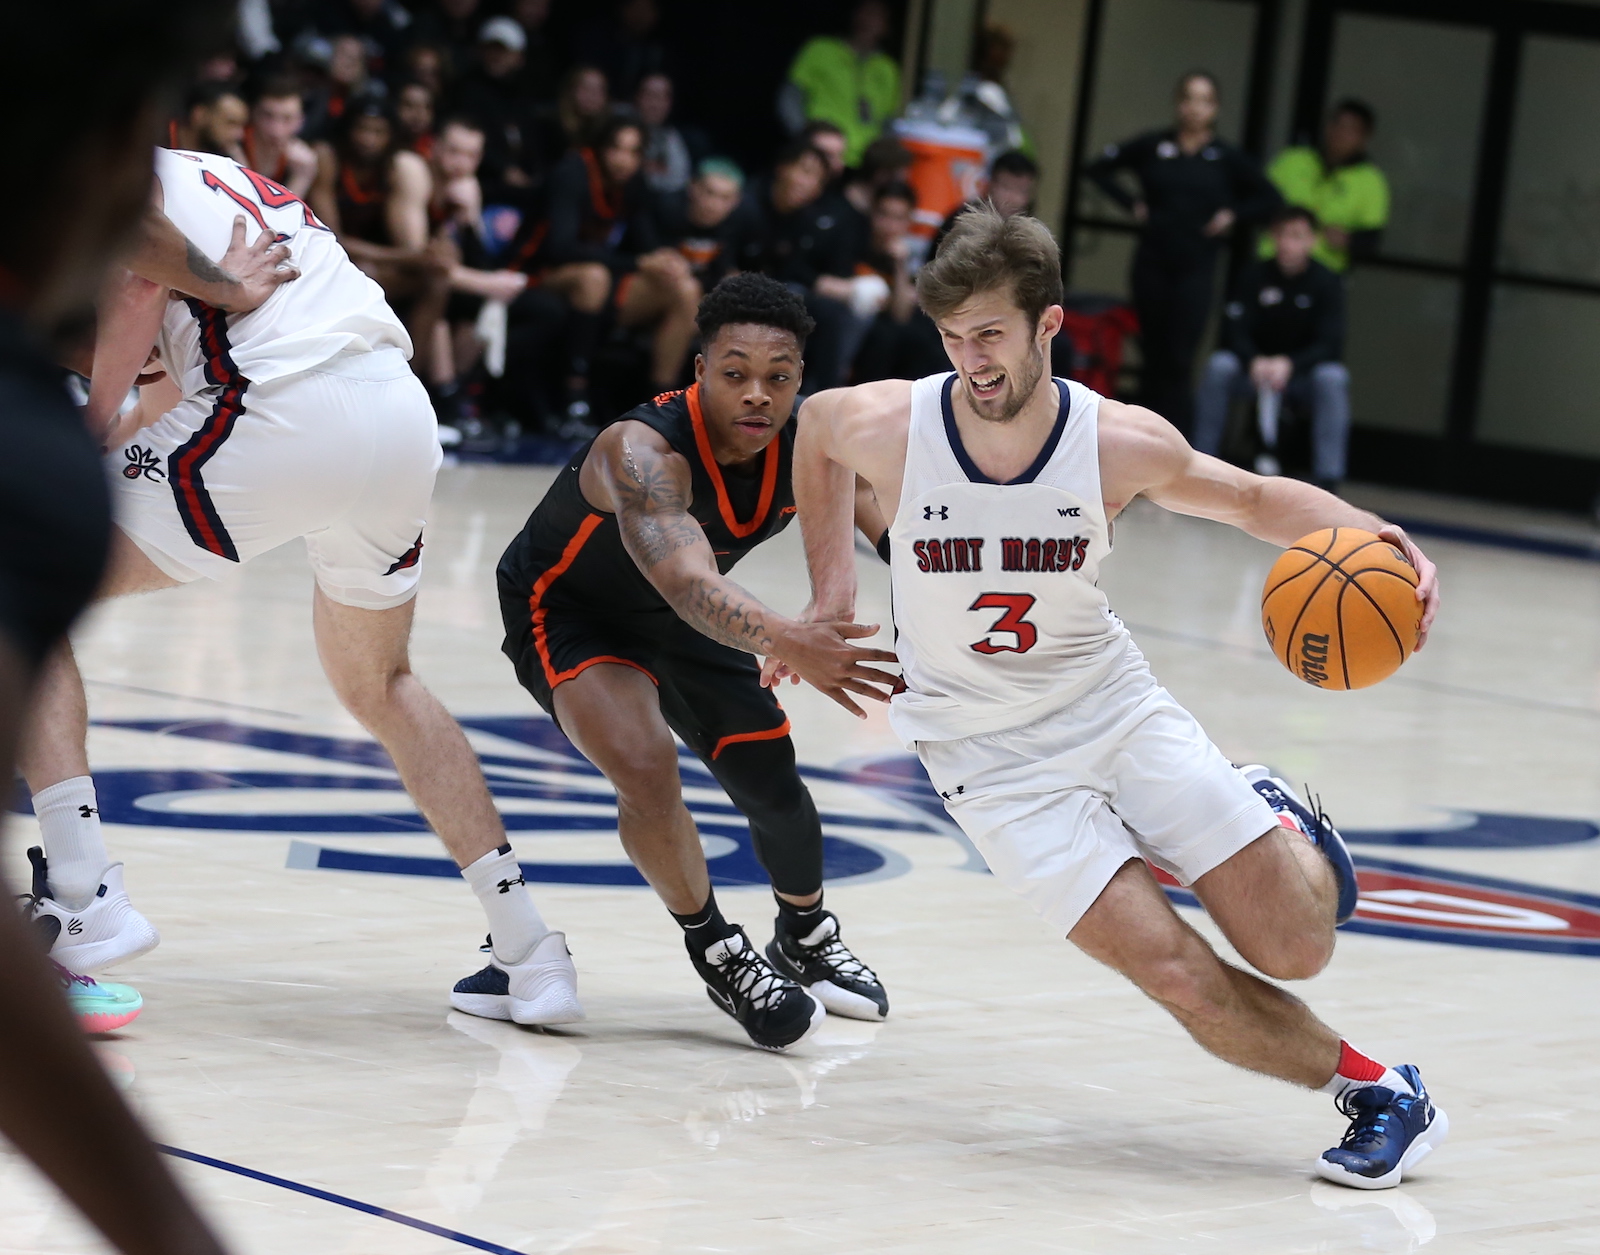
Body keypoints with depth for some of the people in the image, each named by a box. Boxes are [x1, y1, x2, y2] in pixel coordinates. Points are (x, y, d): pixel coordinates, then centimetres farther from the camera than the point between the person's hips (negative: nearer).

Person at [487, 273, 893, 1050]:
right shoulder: (643, 452, -41)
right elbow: (688, 584, -57)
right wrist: (782, 644, -74)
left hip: (681, 617, 6)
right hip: (567, 611, -6)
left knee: (773, 783, 9)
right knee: (646, 769, -27)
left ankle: (805, 936, 41)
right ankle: (720, 958, -3)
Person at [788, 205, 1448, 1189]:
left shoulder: (1123, 443, -16)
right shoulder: (885, 427, -17)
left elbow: (1257, 499, 1)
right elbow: (815, 422, 8)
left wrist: (1372, 537, -18)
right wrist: (831, 587, 11)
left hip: (1114, 704, 1)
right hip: (994, 763, -1)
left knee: (1295, 950, -4)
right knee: (1178, 975, -18)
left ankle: (1283, 827, 32)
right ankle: (1374, 1088, 5)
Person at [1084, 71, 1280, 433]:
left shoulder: (1227, 158, 0)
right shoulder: (1152, 146, 2)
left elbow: (1268, 199, 9)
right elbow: (1099, 169, 12)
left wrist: (1232, 214, -4)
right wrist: (1131, 203, 2)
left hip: (1195, 269, -2)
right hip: (1152, 263, 2)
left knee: (1178, 361, -10)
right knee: (1154, 358, 9)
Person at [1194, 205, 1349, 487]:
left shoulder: (1326, 282, -9)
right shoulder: (1254, 277, -5)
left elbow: (1330, 344, -16)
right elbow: (1234, 332, -10)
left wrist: (1289, 364, -34)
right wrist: (1254, 361, -33)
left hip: (1303, 374, -1)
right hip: (1256, 367, 1)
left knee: (1333, 377, -33)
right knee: (1219, 366, -27)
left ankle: (1327, 477, -34)